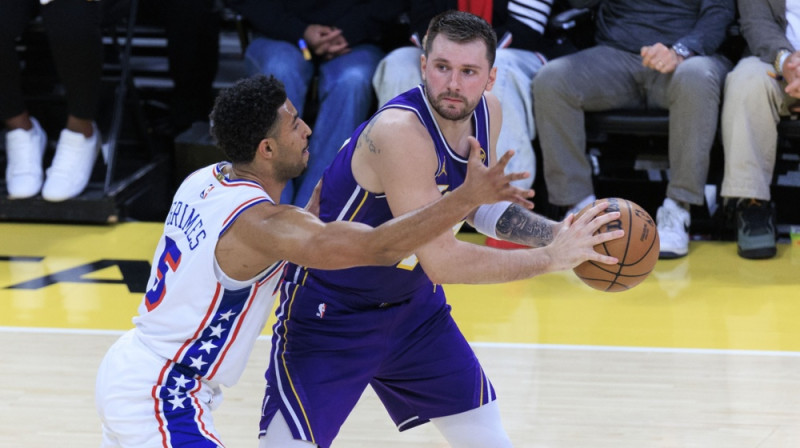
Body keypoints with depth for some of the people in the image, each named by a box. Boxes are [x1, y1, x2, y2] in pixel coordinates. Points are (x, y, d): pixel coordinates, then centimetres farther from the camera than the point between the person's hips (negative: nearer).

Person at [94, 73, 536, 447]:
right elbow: (377, 247, -34)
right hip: (157, 396, -10)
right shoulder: (261, 222, -24)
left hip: (127, 368, 10)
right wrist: (468, 196, -34)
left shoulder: (203, 182, 3)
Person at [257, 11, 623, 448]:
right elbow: (441, 260, -34)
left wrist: (560, 234, -4)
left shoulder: (487, 112, -7)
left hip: (413, 304, 8)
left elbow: (482, 207, 12)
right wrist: (551, 257, -30)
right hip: (326, 314, -8)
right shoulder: (398, 131, -32)